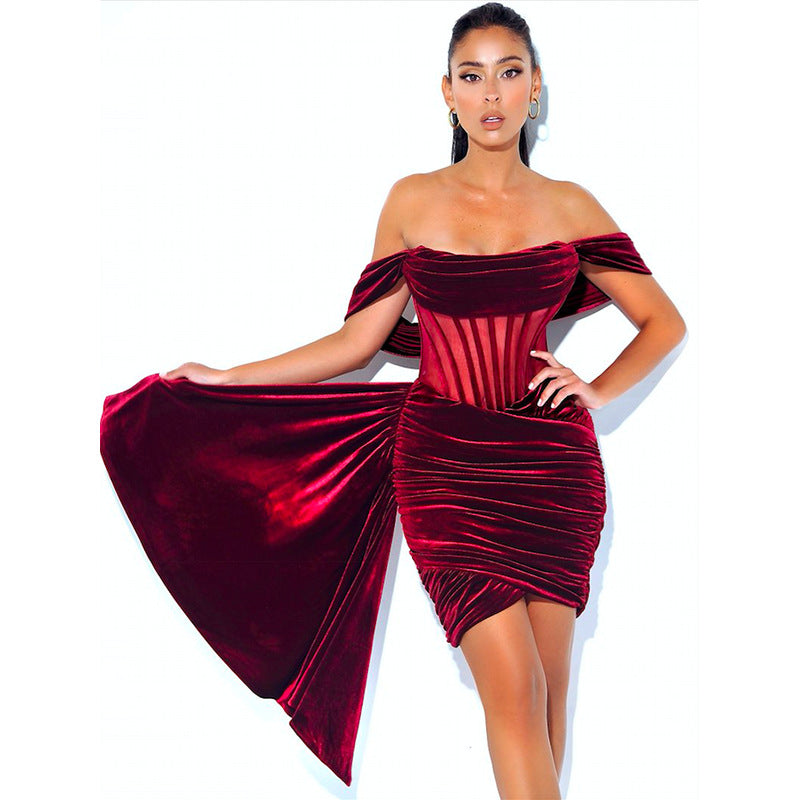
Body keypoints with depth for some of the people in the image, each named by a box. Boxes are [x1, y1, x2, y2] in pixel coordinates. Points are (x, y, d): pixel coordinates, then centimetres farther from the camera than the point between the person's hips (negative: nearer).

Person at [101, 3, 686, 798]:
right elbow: (359, 338, 7)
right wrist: (222, 379, 7)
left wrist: (599, 388, -1)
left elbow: (664, 322, 13)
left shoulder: (568, 207, 7)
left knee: (548, 681, 2)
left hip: (552, 464, 2)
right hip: (444, 461, -1)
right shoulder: (413, 202, 6)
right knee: (512, 683, -11)